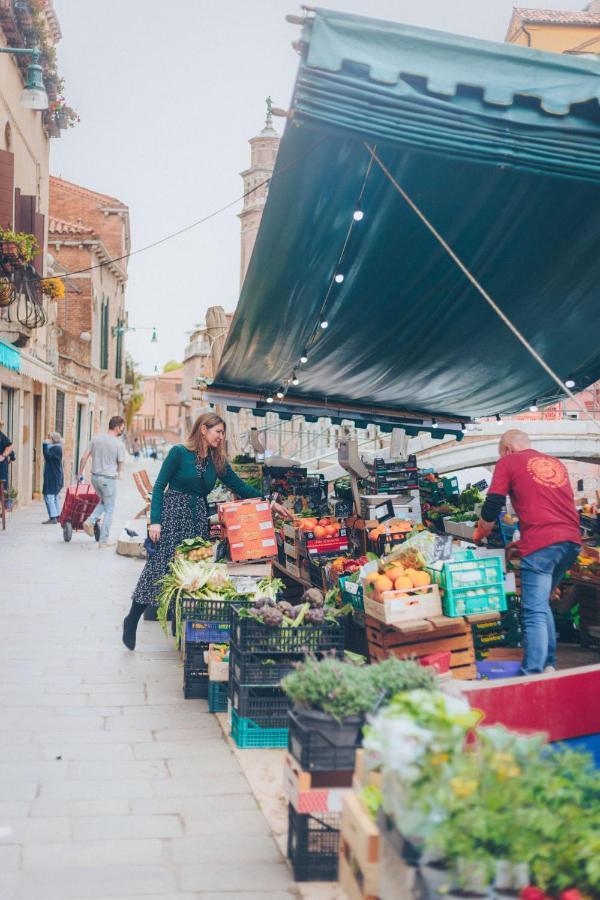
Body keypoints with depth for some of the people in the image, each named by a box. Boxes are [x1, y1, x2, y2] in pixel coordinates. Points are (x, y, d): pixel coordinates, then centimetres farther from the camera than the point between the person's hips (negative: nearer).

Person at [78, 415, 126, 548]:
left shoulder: (96, 439, 3)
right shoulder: (119, 444, -12)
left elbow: (84, 457, 4)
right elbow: (121, 465, -5)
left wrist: (80, 473, 16)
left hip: (95, 477, 6)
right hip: (108, 479, -6)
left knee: (103, 501, 30)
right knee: (109, 510, 6)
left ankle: (90, 521, 10)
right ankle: (103, 541, 8)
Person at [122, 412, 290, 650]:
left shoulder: (217, 461, 11)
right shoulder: (179, 452, -4)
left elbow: (240, 487, 13)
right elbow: (159, 486, -5)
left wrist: (270, 504, 7)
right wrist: (155, 521, -13)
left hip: (198, 521, 5)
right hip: (172, 515, -5)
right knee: (158, 567, -7)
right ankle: (132, 619, 7)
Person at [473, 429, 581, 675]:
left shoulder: (508, 462, 8)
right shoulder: (556, 463, 25)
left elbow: (492, 507, 2)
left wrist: (481, 533, 22)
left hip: (540, 544, -6)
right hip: (571, 540, 6)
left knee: (535, 612, -7)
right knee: (542, 604, 19)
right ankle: (548, 667, 18)